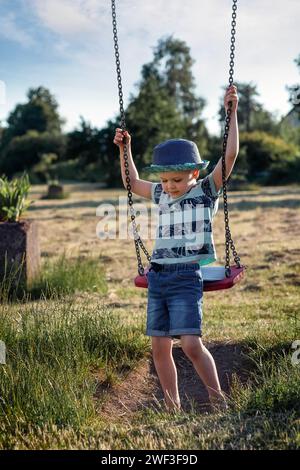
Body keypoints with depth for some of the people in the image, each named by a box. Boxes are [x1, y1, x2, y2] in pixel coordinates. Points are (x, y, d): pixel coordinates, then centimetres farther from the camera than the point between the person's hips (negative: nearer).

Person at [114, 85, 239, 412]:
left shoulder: (207, 190, 1)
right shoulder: (162, 195, 15)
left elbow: (230, 155, -8)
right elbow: (132, 184, 31)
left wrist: (231, 112, -11)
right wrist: (125, 149, 27)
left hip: (186, 277, -6)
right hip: (157, 276, 6)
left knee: (191, 344, -14)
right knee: (159, 347, 4)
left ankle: (220, 404, 3)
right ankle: (172, 410, 17)